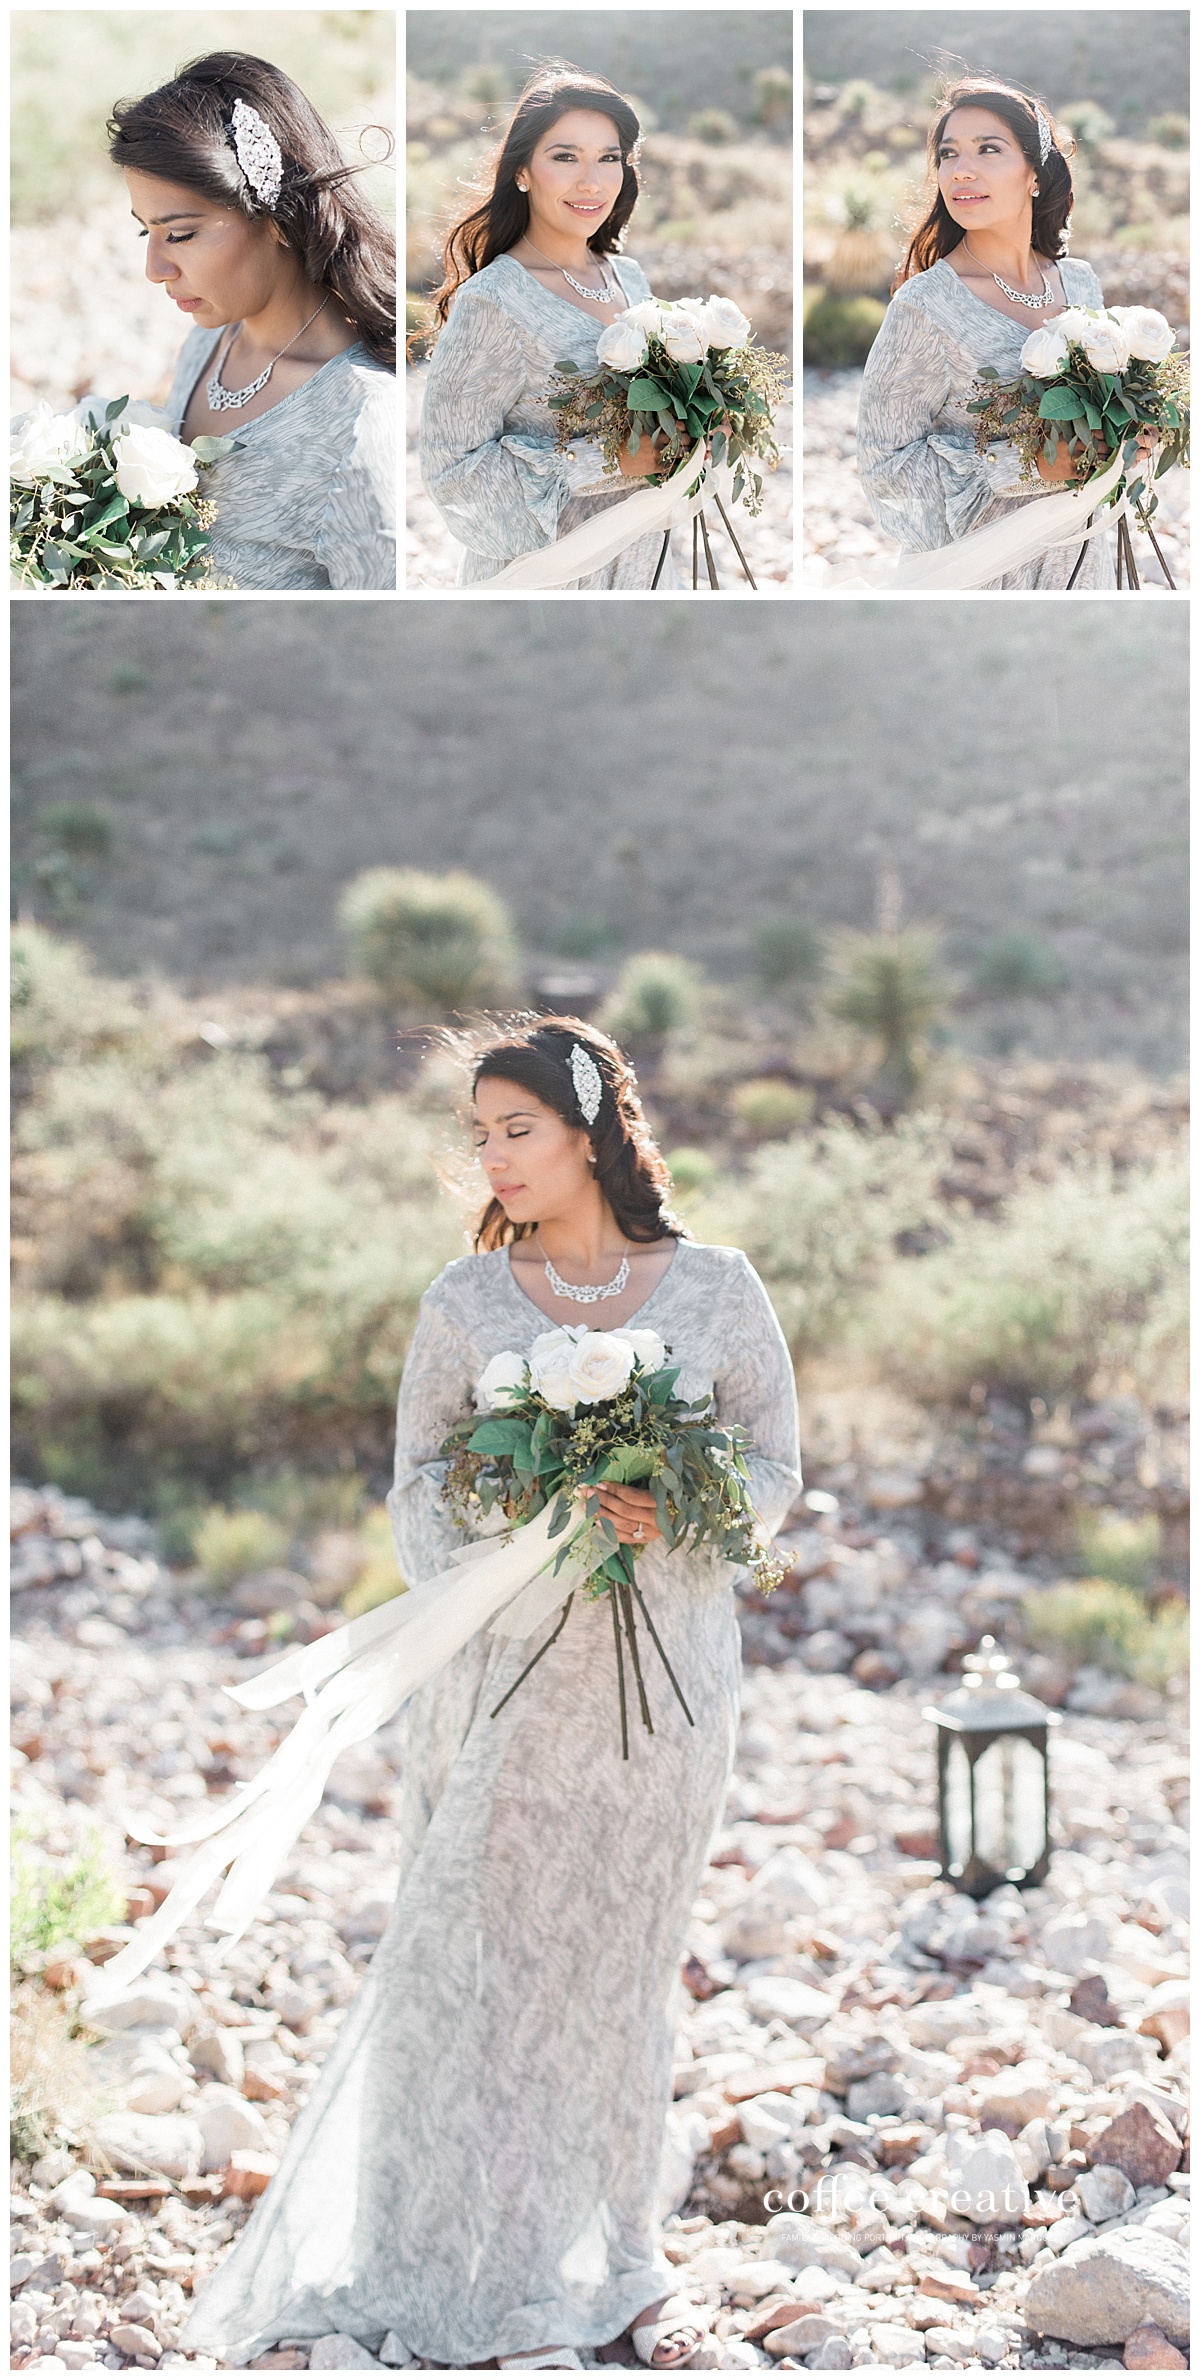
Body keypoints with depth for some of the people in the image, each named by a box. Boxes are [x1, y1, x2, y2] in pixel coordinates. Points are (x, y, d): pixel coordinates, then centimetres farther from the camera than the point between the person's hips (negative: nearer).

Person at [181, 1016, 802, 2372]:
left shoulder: (715, 1291, 1)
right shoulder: (466, 1302, 3)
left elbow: (774, 1472, 5)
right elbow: (422, 1485, 6)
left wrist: (669, 1510, -14)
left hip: (668, 1664, 1)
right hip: (511, 1670, 0)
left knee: (624, 1958, 10)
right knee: (485, 1949, -3)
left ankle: (607, 2262, 24)